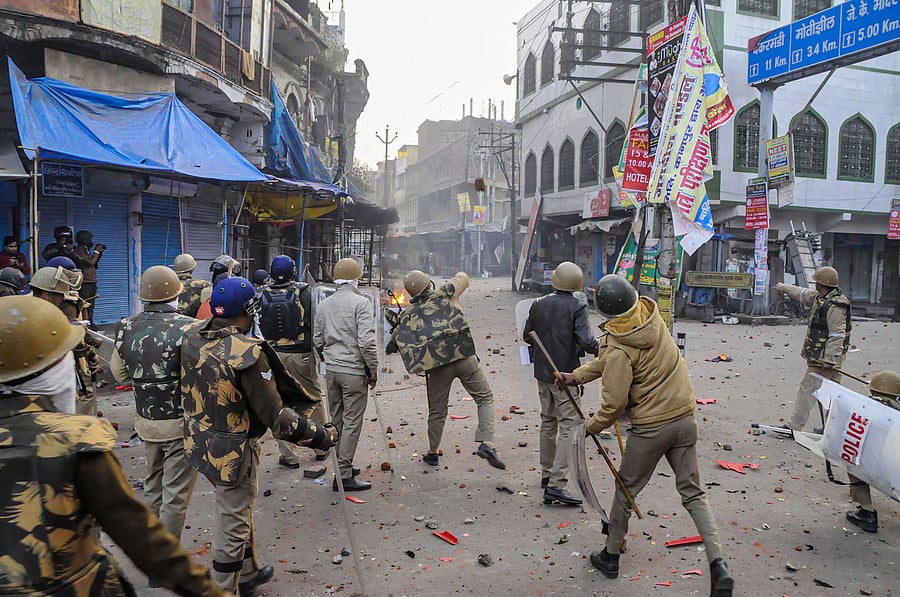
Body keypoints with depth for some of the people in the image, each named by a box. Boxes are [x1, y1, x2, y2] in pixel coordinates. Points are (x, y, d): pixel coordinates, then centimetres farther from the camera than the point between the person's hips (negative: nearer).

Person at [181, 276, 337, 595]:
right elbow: (278, 418, -26)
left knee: (238, 512, 27)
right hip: (233, 452, -8)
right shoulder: (248, 354, -29)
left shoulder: (192, 335, -7)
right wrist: (323, 436, -15)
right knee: (232, 526, 12)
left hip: (199, 443, 8)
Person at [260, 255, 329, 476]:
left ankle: (289, 456, 13)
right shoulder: (302, 292, -6)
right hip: (301, 355, -1)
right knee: (314, 399, 13)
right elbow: (314, 323, -7)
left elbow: (259, 327, 5)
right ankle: (321, 447, 23)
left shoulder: (263, 296, 1)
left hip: (274, 355, 2)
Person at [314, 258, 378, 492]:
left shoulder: (323, 305, 8)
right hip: (354, 371, -6)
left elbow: (317, 340, 12)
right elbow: (367, 341, -18)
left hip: (331, 370, 6)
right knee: (352, 422, 0)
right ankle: (344, 475, 3)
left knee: (337, 420, 16)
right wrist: (373, 370, -8)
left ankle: (342, 467, 28)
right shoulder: (360, 303, -12)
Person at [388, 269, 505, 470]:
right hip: (464, 358, -2)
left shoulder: (408, 314, 8)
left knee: (437, 411, 16)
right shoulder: (444, 294, 4)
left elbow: (395, 338, 12)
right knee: (485, 398, 9)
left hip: (437, 365, 2)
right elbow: (463, 278, 21)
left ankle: (433, 453, 30)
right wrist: (460, 275, 41)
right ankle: (486, 444, -5)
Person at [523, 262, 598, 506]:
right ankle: (556, 484, -8)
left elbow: (528, 336, 9)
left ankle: (547, 473, 33)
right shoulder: (577, 307, -14)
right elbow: (585, 341, -23)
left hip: (542, 372, 6)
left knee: (548, 421, 20)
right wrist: (601, 349, -5)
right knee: (569, 427, -2)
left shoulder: (538, 304, 1)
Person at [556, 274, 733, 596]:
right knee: (692, 492, 15)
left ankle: (610, 555, 31)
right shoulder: (651, 315, -3)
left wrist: (593, 426, 2)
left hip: (651, 427, -6)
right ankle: (718, 564, 5)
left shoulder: (618, 347, -24)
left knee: (626, 489, 14)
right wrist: (577, 376, 9)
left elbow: (614, 402, -16)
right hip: (685, 417, 7)